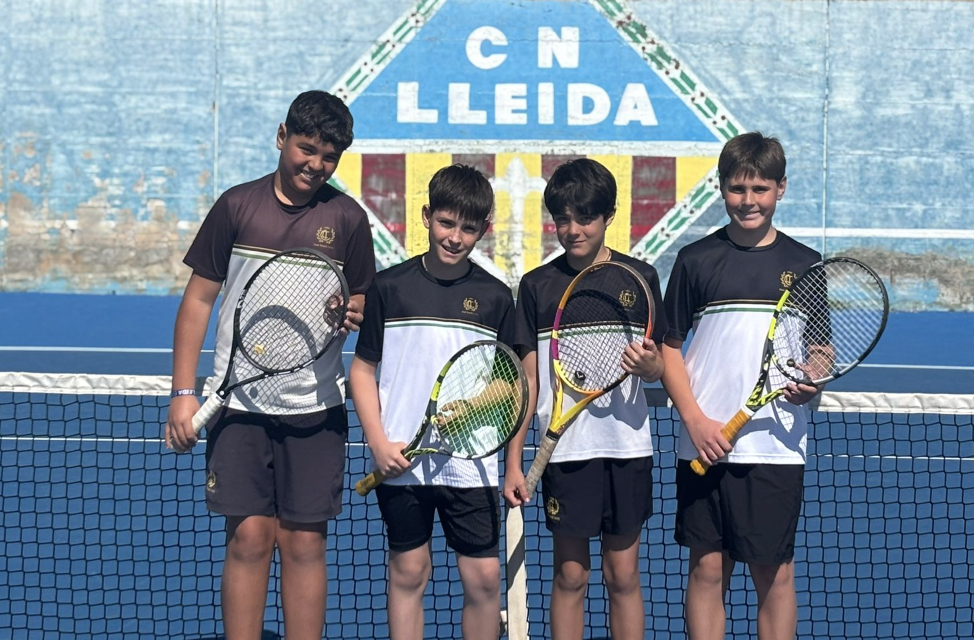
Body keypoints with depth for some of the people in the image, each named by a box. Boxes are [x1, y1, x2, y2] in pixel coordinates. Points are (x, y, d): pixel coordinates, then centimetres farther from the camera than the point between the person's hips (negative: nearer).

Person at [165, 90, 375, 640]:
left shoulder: (348, 218, 3)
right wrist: (184, 392, 0)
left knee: (305, 542, 3)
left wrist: (355, 312, -13)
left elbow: (364, 301, 13)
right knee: (249, 537, -1)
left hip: (315, 407, 1)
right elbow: (198, 299, 5)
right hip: (240, 403, 0)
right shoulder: (237, 206, 2)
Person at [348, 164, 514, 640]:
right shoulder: (389, 287, 1)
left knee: (483, 578, 0)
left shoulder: (495, 297, 4)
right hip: (401, 462, 0)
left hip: (472, 463, 1)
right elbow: (363, 370, 5)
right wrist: (378, 442, -7)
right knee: (408, 573, 8)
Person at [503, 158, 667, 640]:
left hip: (627, 445, 0)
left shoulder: (639, 278, 2)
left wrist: (648, 364, -19)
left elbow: (657, 367, 6)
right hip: (564, 449, 0)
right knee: (569, 575, 4)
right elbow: (527, 379, 4)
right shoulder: (537, 286, 2)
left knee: (623, 576, 6)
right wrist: (513, 463, 0)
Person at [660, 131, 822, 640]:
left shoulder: (805, 265, 5)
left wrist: (810, 385, -11)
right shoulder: (696, 260, 3)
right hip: (704, 444, 0)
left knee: (774, 574, 5)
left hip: (776, 447, 0)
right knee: (707, 568, 5)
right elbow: (669, 348, 5)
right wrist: (695, 419, -7)